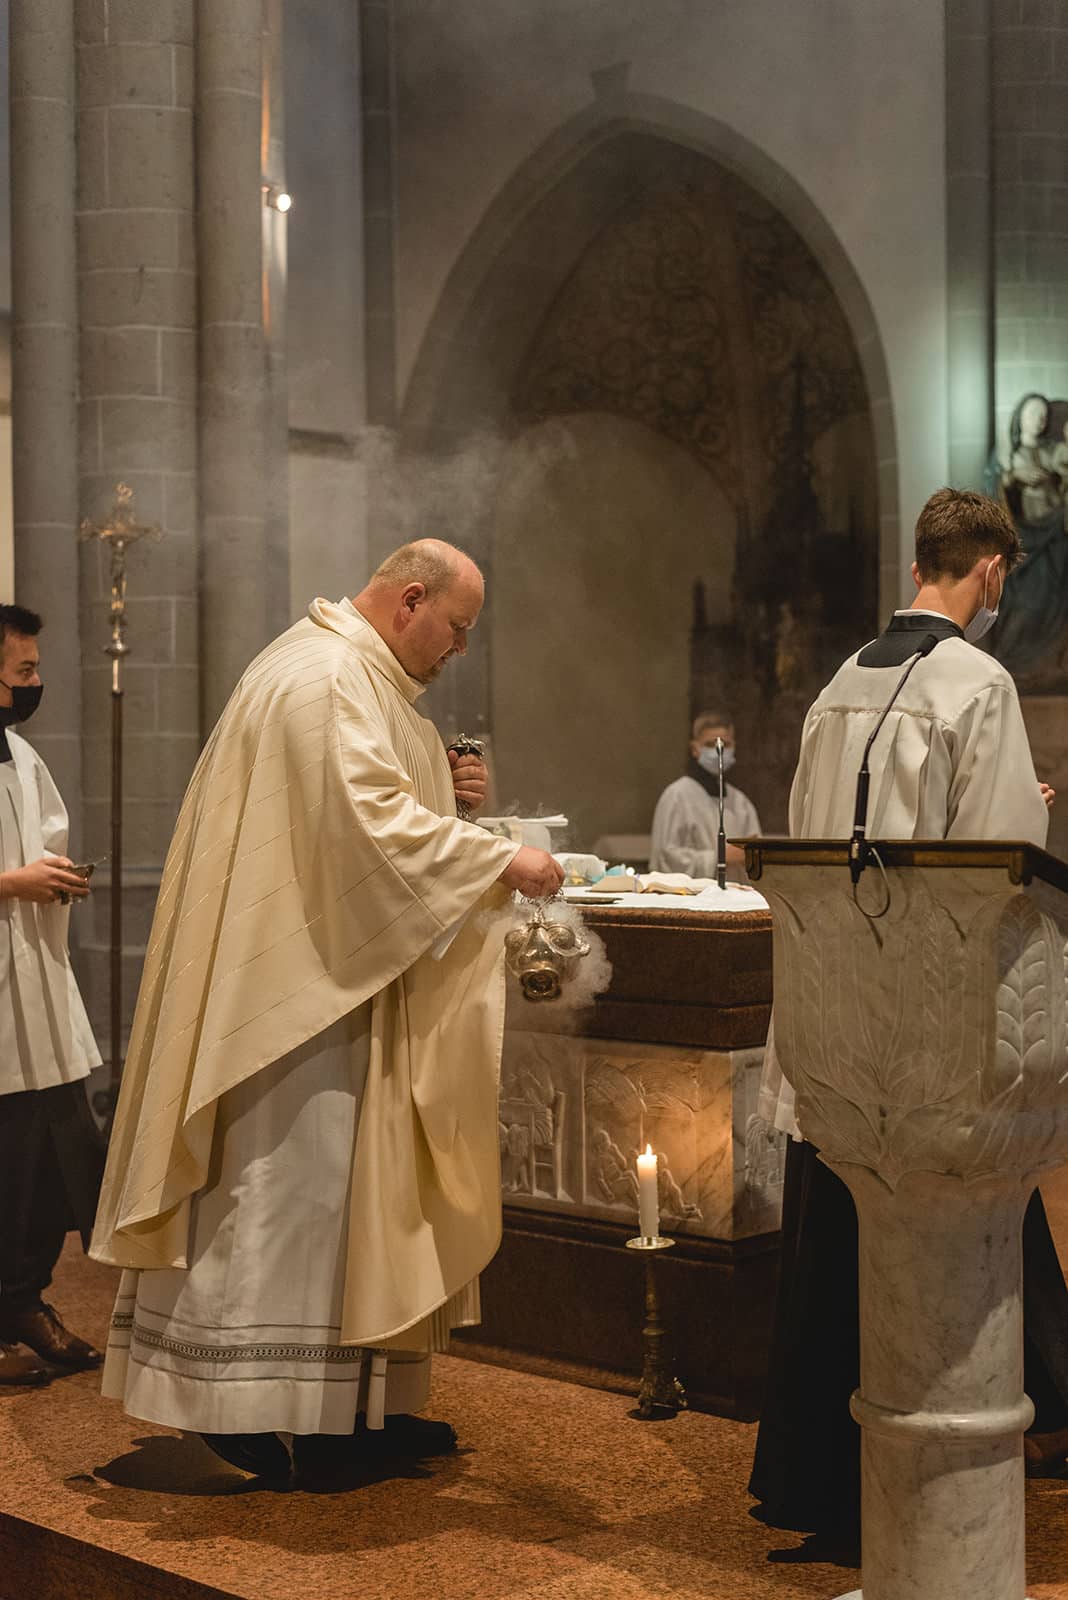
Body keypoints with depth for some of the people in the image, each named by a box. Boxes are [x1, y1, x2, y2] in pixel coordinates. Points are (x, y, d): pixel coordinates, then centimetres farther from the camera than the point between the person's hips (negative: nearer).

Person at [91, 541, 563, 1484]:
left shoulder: (366, 680, 18)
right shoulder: (323, 678, -16)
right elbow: (370, 825, -25)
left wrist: (445, 799, 5)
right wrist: (501, 862, -21)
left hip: (352, 982, 11)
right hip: (300, 983, -11)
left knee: (360, 1183, 12)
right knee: (286, 1173, -6)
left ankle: (354, 1401, 18)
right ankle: (239, 1395, 4)